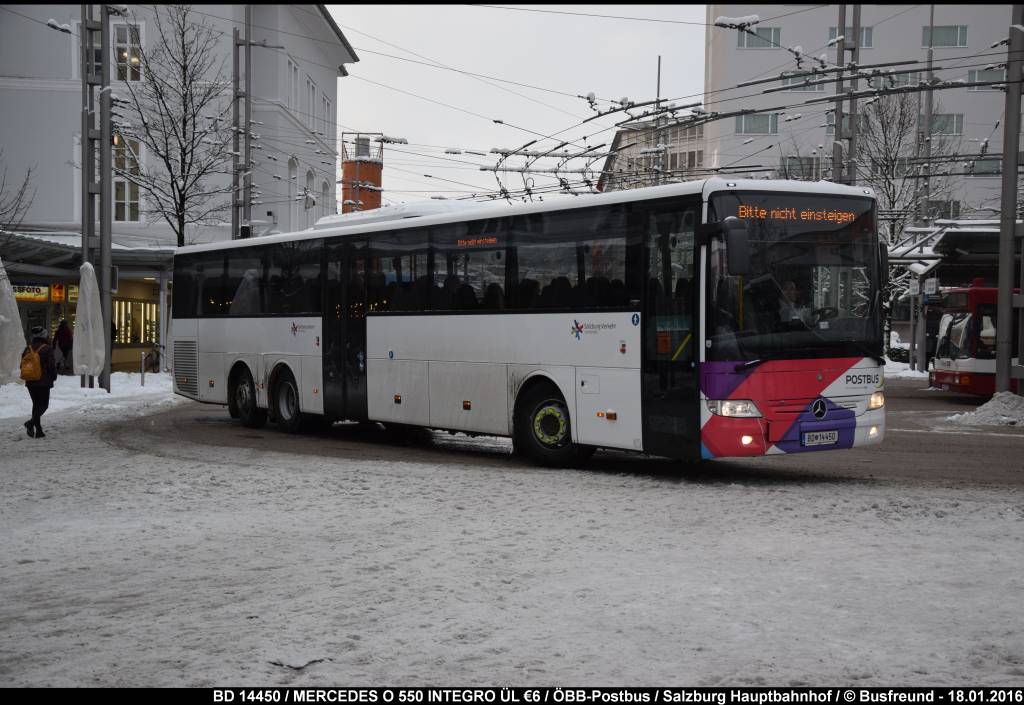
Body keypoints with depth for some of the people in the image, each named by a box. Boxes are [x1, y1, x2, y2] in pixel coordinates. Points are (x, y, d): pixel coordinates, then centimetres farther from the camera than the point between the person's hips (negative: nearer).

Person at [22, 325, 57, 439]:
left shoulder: (28, 349, 6)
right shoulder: (47, 349, -12)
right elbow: (51, 366, -13)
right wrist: (54, 377, 4)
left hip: (30, 382, 6)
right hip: (44, 382, -6)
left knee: (36, 404, 14)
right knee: (43, 405, 1)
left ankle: (38, 430, 10)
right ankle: (31, 423, -22)